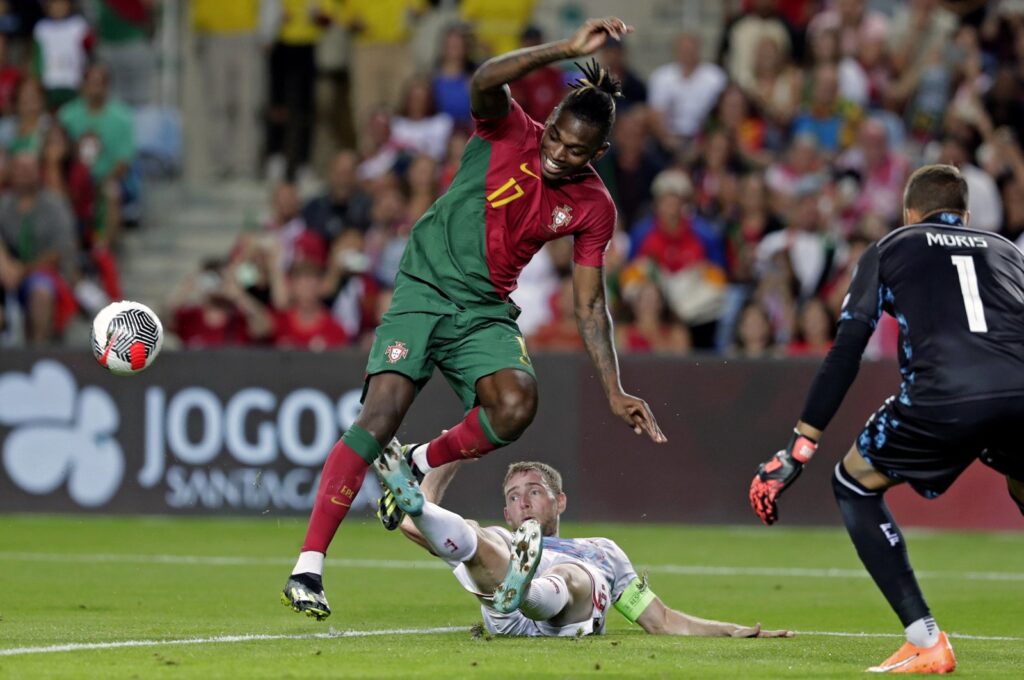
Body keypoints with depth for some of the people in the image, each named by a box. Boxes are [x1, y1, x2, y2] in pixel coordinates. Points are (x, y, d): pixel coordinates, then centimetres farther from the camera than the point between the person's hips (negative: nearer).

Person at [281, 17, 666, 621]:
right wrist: (568, 50, -38)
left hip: (487, 311, 3)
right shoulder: (509, 133, -8)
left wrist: (615, 392, -1)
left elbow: (590, 306, 6)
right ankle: (309, 566, -19)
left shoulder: (594, 207, 0)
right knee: (381, 413, -20)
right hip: (425, 290, -3)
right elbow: (485, 81, -31)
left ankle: (420, 466, 3)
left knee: (518, 404, -27)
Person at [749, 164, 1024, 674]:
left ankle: (926, 643, 9)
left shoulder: (889, 250, 25)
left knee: (855, 484, 21)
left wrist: (798, 448, 17)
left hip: (944, 395, -3)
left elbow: (844, 355, 16)